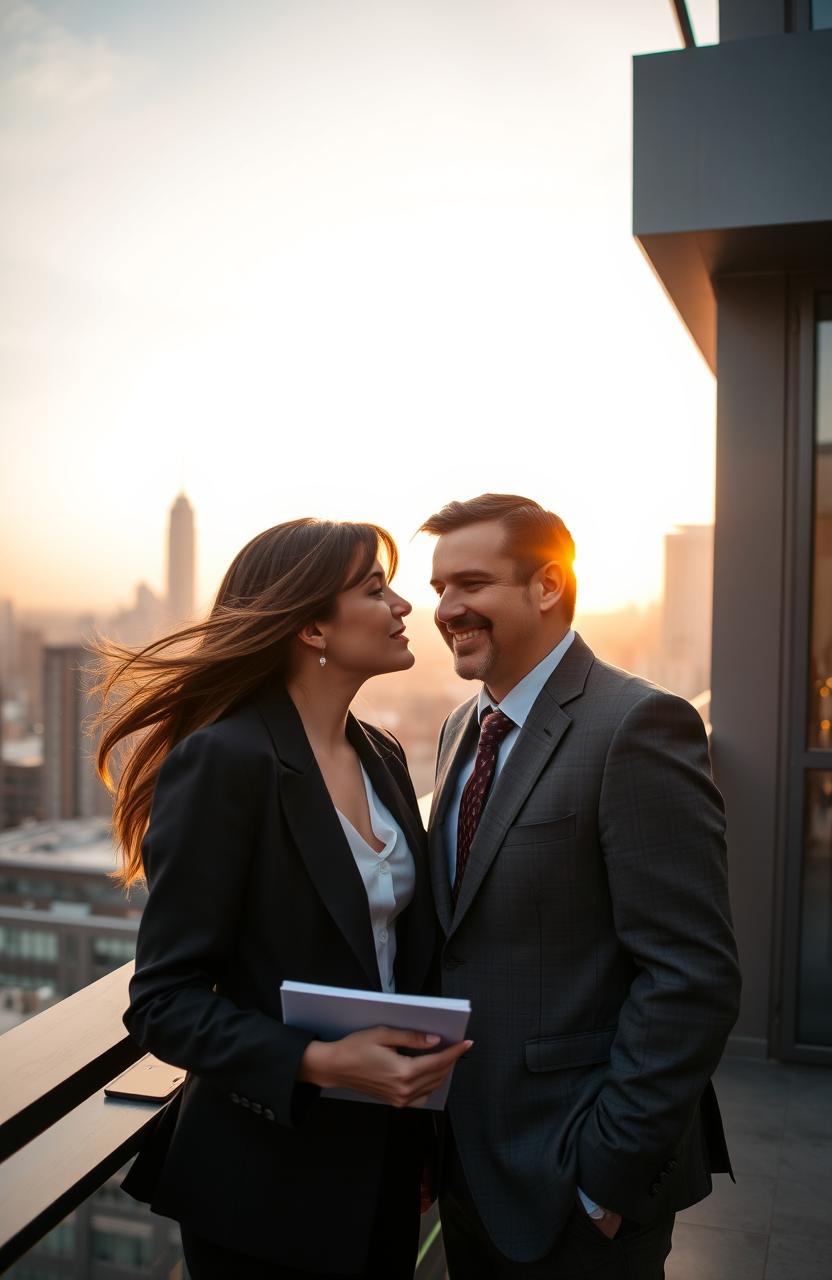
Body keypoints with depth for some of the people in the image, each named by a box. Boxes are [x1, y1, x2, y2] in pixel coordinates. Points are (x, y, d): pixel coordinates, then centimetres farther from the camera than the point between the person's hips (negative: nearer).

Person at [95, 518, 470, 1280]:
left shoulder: (381, 755, 3)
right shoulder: (222, 759, -19)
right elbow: (163, 1001, -17)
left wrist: (425, 1073, 3)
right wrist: (315, 1062, -27)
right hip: (272, 1180, -6)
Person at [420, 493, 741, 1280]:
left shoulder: (637, 726, -19)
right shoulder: (460, 730, 6)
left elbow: (693, 978, -21)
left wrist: (609, 1167, -18)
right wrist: (429, 1102, 8)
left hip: (576, 1188, -7)